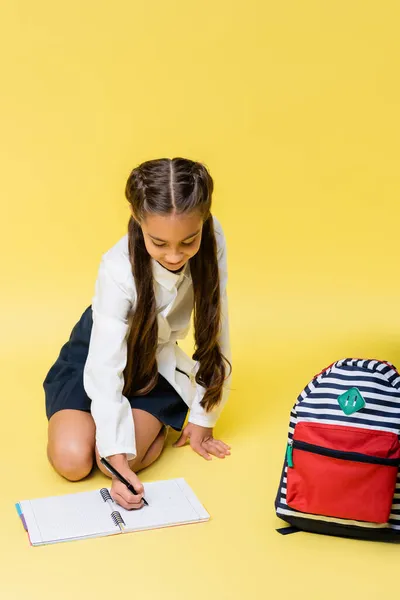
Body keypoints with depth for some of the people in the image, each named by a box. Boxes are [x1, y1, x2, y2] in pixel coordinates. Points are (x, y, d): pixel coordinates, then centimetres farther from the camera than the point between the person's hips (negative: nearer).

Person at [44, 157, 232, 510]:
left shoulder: (213, 239, -25)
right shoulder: (118, 269, -33)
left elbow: (216, 328, -16)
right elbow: (106, 369, -32)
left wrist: (202, 417, -9)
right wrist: (118, 458, -40)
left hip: (157, 357, 1)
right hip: (100, 353, -1)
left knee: (117, 461, -23)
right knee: (73, 459, -21)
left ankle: (160, 419, 11)